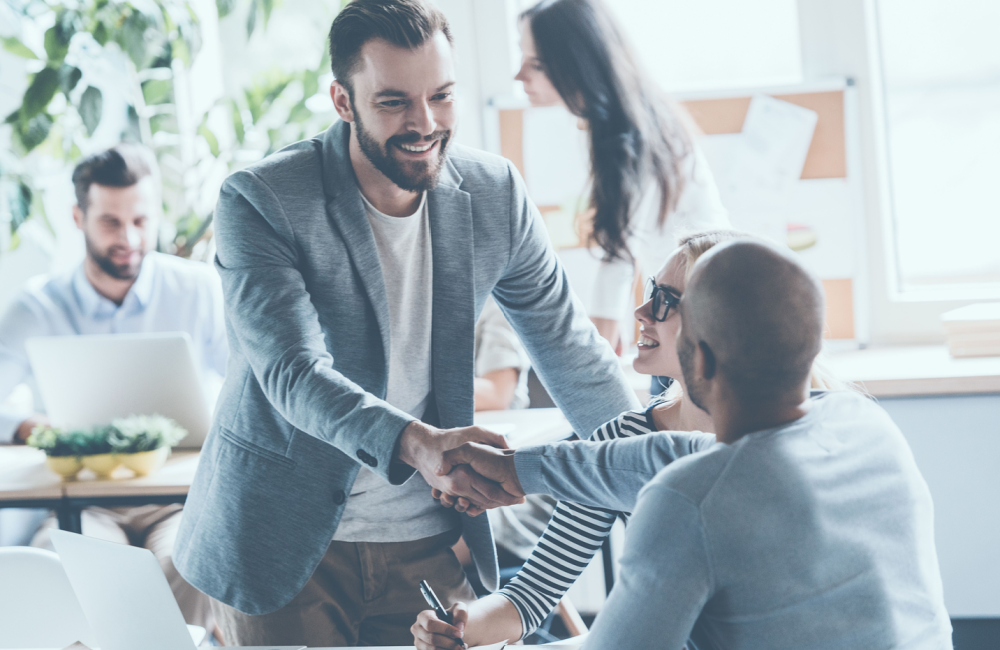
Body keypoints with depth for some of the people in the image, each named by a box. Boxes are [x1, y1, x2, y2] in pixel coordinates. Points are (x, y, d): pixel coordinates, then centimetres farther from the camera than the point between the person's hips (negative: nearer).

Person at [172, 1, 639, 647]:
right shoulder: (260, 201, -15)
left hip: (429, 543, 3)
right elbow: (294, 372, -26)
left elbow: (571, 350, 8)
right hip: (286, 543, -3)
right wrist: (415, 444, -42)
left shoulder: (494, 194, -2)